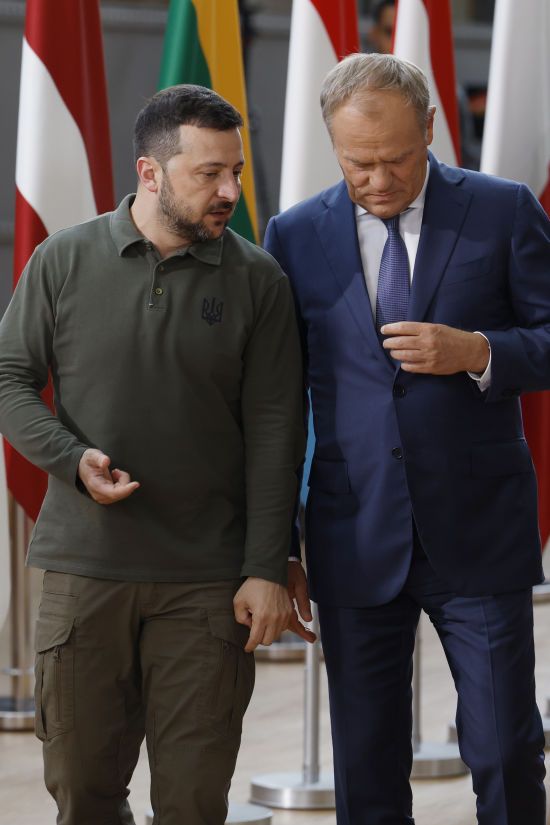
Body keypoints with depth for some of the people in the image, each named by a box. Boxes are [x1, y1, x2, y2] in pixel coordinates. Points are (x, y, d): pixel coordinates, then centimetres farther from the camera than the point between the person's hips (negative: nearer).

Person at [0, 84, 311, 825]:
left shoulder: (256, 281, 2)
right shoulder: (64, 262, 3)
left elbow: (273, 433, 0)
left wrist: (267, 570, -5)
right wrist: (73, 459, -11)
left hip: (206, 582, -1)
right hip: (83, 569, 1)